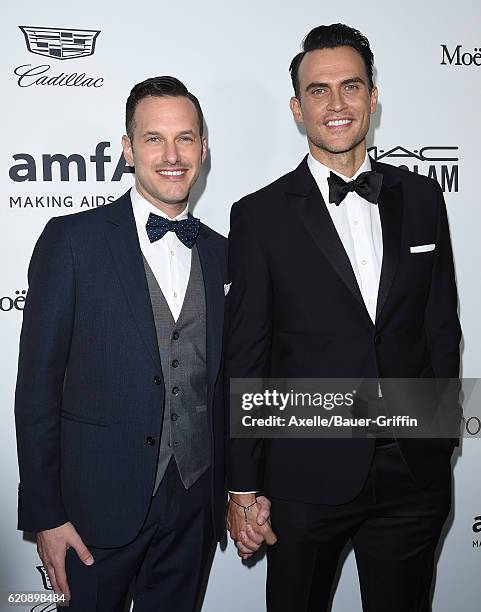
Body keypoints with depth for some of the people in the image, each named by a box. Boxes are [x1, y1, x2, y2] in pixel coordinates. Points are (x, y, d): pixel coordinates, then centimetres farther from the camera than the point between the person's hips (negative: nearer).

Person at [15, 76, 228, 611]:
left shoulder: (220, 254, 5)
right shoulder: (72, 239, -8)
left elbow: (222, 383, 9)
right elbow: (38, 385, -8)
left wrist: (235, 492, 7)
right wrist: (44, 514, -9)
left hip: (196, 506, 4)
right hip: (101, 505, -3)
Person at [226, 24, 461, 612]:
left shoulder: (421, 198, 4)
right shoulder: (260, 216, -6)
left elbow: (441, 327, 9)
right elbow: (245, 359, -6)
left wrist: (441, 440, 8)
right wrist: (243, 487, -4)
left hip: (415, 475, 3)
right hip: (307, 476, -2)